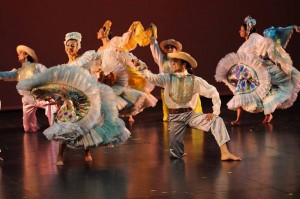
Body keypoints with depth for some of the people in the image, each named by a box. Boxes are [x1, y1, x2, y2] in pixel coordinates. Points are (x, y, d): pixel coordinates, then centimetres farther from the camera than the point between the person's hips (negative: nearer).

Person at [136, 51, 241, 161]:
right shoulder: (167, 78, 4)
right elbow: (152, 77, -12)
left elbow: (213, 93, 1)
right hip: (175, 117, 0)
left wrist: (215, 112, -8)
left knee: (216, 120, -26)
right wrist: (142, 67, -27)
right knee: (175, 155, -7)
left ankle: (225, 153, -27)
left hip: (190, 115, 0)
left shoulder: (195, 80, 0)